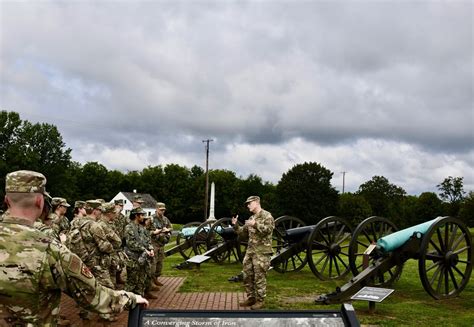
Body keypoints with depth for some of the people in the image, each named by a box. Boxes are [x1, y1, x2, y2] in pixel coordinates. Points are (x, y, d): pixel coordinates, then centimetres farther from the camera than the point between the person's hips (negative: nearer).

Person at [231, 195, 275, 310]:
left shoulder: (267, 215, -6)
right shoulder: (251, 218, 17)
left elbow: (268, 229, -21)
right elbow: (243, 233, 19)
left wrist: (255, 224, -31)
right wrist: (236, 225, 4)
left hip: (262, 252, -8)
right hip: (250, 251, 8)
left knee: (260, 277, -3)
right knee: (247, 276, 11)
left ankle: (260, 300, 8)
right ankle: (251, 298, 23)